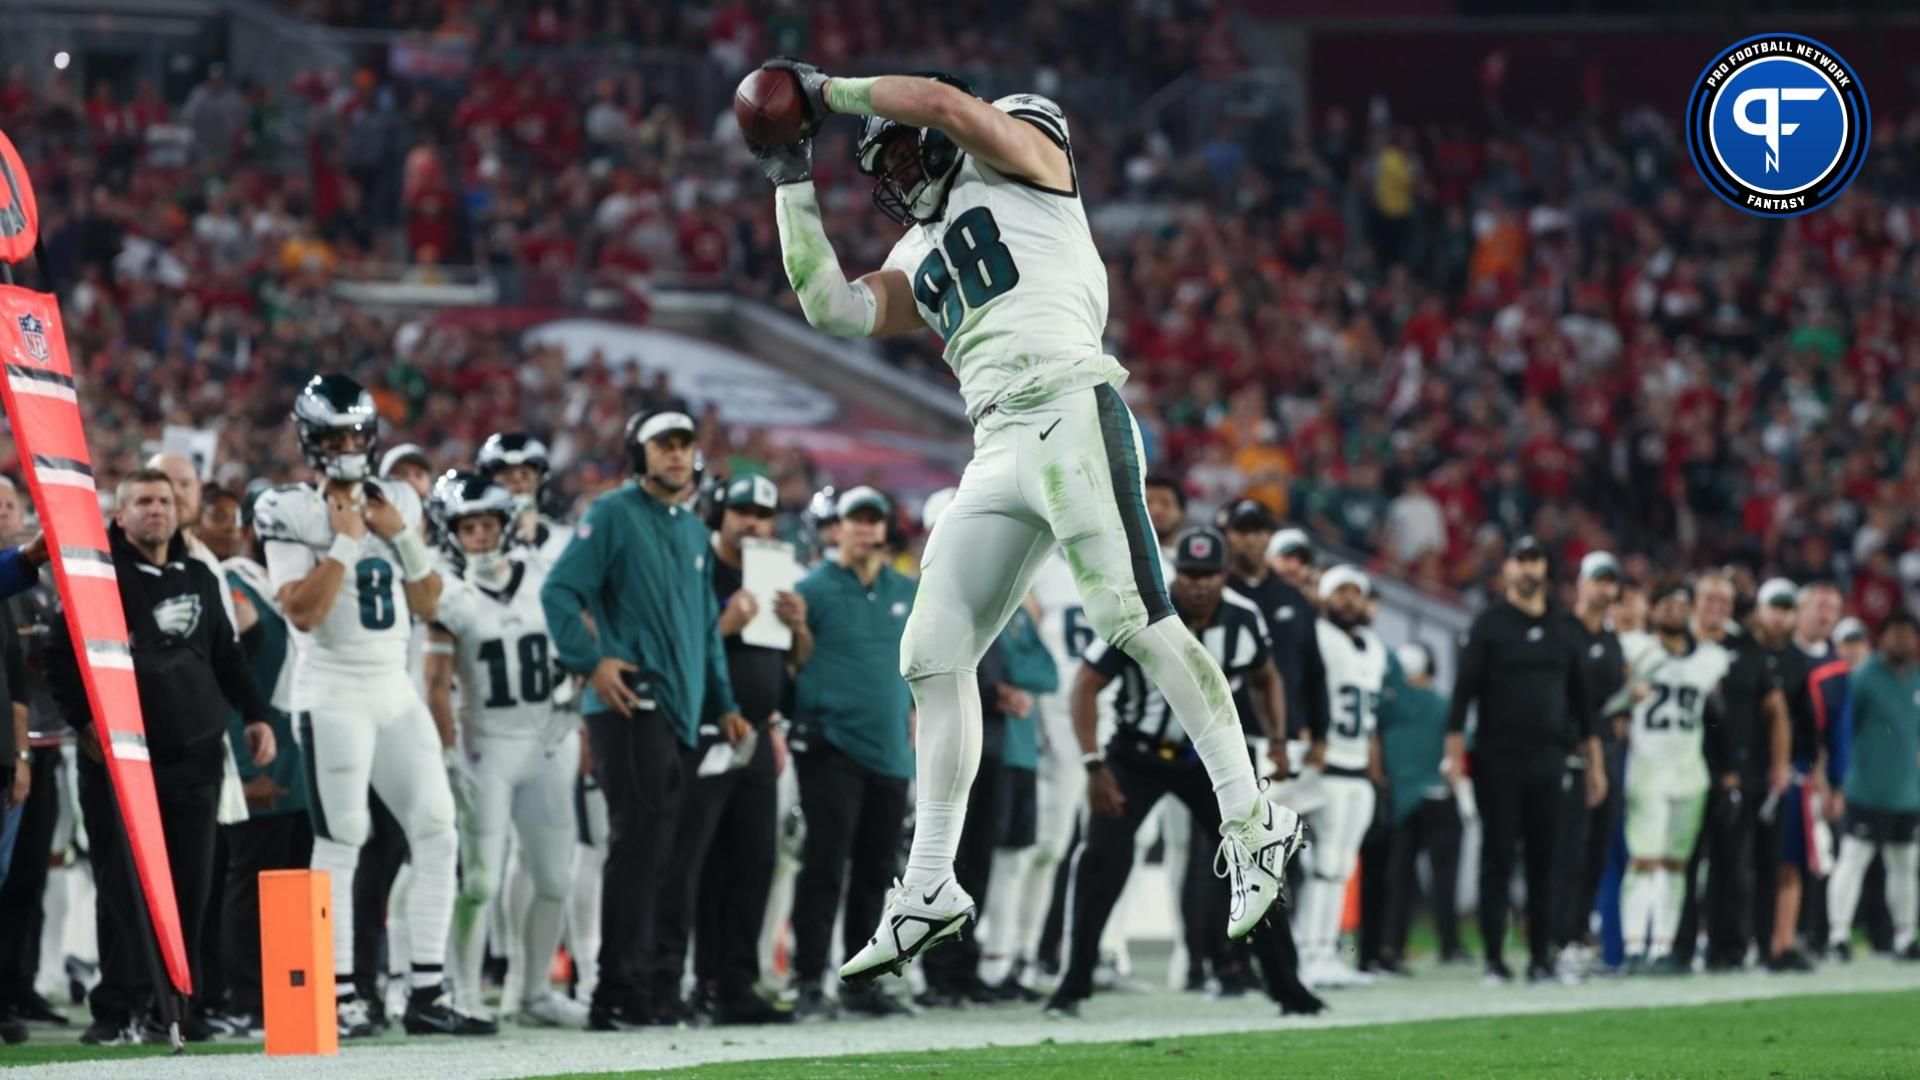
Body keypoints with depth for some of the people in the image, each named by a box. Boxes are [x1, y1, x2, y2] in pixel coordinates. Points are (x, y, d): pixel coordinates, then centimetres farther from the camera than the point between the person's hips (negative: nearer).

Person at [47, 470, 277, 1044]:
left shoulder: (200, 580, 16)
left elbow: (227, 656, 24)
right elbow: (61, 657, -4)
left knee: (191, 885, 3)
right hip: (119, 755, -5)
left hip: (193, 754, 5)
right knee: (124, 885, -5)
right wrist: (85, 719, -13)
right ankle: (120, 1008, -4)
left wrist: (255, 714, 16)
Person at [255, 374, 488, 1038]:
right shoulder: (293, 513, -7)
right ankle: (341, 996, -1)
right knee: (339, 845, -5)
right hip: (333, 699, -6)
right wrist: (345, 541, -17)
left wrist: (402, 536, -2)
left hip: (396, 693, 6)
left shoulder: (395, 504, 11)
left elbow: (428, 606, 11)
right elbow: (302, 612, -17)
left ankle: (427, 993, 4)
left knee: (438, 835, 0)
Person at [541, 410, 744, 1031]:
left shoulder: (693, 533, 21)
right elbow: (560, 591, -10)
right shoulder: (614, 515, -3)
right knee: (638, 845, -13)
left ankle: (634, 991, 13)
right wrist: (592, 660, -20)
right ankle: (618, 997, -14)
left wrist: (724, 704, 20)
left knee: (652, 856, 9)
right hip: (630, 704, -8)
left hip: (680, 712, 8)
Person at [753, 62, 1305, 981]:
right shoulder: (919, 261, 28)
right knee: (933, 660, 4)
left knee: (1136, 621, -18)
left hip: (1069, 413, -8)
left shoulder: (1019, 156, 11)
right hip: (998, 455, 8)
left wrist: (829, 92, 4)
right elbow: (834, 310, 15)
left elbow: (943, 102, -8)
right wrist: (792, 182, 20)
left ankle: (1251, 826, -14)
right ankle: (930, 888, 9)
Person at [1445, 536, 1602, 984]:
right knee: (1497, 859, -2)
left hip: (1548, 761, 4)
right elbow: (1464, 691, -6)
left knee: (1544, 862, 4)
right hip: (1498, 759, -4)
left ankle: (1541, 957, 9)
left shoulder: (1561, 631, 13)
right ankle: (1494, 959, 1)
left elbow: (1579, 700, 16)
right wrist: (1455, 753, -15)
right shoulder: (1490, 626, -1)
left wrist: (1594, 762, 13)